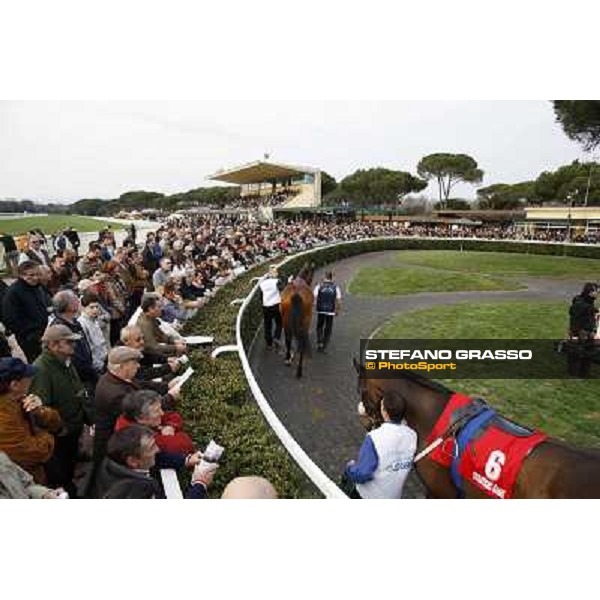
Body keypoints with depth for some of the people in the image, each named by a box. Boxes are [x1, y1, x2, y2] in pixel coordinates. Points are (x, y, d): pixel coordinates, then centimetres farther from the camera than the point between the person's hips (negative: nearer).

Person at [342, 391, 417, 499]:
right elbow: (408, 463, 3)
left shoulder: (375, 438, -33)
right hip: (395, 496, 5)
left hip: (369, 495, -5)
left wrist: (349, 467, -7)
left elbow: (361, 474, -28)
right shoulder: (412, 435, -15)